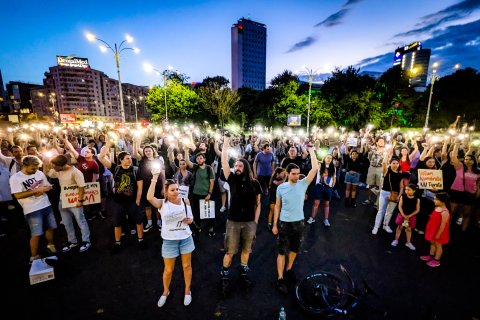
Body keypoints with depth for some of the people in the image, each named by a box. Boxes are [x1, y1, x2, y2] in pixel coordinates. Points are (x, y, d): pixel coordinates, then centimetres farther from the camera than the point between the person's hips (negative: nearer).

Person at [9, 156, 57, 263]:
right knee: (36, 234, -2)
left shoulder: (40, 173, 2)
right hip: (32, 209, -4)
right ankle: (34, 256, 18)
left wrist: (43, 190, -12)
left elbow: (48, 186, 9)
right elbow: (18, 195, -15)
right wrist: (36, 190, -20)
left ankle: (50, 245, 40)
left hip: (46, 205, 5)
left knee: (51, 227, 16)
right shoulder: (15, 178, -10)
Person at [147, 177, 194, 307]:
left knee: (187, 266, 16)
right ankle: (165, 292, 45)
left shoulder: (185, 201, -5)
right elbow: (149, 197, -33)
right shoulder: (162, 203, -11)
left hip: (185, 238, 2)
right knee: (168, 269, 16)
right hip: (169, 240, -1)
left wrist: (190, 220, -18)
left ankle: (187, 290, 40)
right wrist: (155, 178, -32)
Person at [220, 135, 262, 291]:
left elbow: (258, 204, 2)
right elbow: (224, 162, -16)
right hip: (233, 222, -1)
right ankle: (224, 275, 31)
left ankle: (243, 273, 40)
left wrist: (255, 222, 0)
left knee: (246, 250, 18)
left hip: (250, 222, 1)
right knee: (230, 251, 9)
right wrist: (226, 143, -18)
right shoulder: (232, 179, -5)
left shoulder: (254, 183, -4)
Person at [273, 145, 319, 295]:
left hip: (299, 223, 3)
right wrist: (275, 225, 0)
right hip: (284, 223, -2)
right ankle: (280, 279, 21)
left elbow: (315, 168, -17)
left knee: (294, 249, 21)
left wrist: (311, 151, -14)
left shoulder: (303, 184, -7)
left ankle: (289, 269, 45)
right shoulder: (281, 187, -9)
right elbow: (277, 206, -1)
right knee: (282, 251, 6)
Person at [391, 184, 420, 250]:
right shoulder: (403, 197, -12)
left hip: (411, 216, 0)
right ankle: (396, 240, 22)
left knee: (409, 229, 13)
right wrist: (403, 215, -19)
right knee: (400, 227, 10)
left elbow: (417, 210, -7)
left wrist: (410, 216, -16)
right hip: (402, 215, 0)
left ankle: (408, 242, 29)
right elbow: (400, 207, -10)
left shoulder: (417, 199, -11)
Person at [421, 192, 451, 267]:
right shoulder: (437, 208, -2)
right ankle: (431, 255, 40)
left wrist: (438, 234, -19)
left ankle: (436, 260, 26)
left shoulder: (445, 212, -28)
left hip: (438, 232, -8)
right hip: (433, 230, 8)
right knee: (432, 243, 22)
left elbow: (443, 225, -24)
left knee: (438, 245, 10)